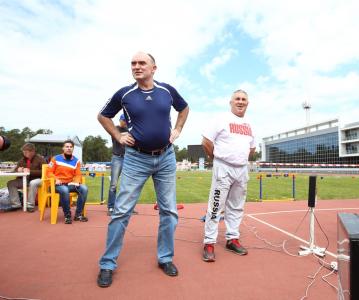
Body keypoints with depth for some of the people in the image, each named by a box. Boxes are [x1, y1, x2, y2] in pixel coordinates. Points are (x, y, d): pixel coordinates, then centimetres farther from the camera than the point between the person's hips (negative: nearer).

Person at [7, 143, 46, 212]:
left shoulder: (40, 159, -6)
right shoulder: (22, 159, 10)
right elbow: (15, 171, 15)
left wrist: (30, 171, -22)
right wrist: (18, 170, -11)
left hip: (37, 179, -6)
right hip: (24, 180, 6)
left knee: (33, 183, -39)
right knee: (11, 183, -14)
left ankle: (30, 205, -27)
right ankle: (16, 204, -11)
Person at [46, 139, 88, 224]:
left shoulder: (76, 161, 8)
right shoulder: (56, 158, 1)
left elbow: (78, 175, 7)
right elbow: (49, 172, 0)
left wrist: (77, 181, -15)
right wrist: (56, 179, -19)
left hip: (70, 184, 4)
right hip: (58, 184, -3)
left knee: (84, 188, -23)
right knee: (64, 190, -38)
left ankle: (78, 214, -14)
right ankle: (67, 215, -22)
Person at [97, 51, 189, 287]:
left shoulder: (168, 90, 0)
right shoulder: (124, 94, -3)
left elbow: (184, 108, 19)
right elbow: (103, 116, 12)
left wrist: (177, 130, 7)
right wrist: (118, 137, 1)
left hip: (166, 157, 2)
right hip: (136, 159, -1)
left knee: (169, 211, 8)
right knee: (122, 211, 0)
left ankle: (166, 258, 27)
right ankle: (108, 264, 17)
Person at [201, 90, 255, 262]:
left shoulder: (249, 126, 15)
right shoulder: (222, 121, -5)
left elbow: (252, 148, 26)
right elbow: (206, 142, -9)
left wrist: (241, 159, 14)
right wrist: (217, 159, -1)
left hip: (242, 170, 7)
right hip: (223, 169, -6)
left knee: (236, 207, 12)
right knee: (216, 206, -6)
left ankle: (232, 239, 25)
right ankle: (209, 243, 2)